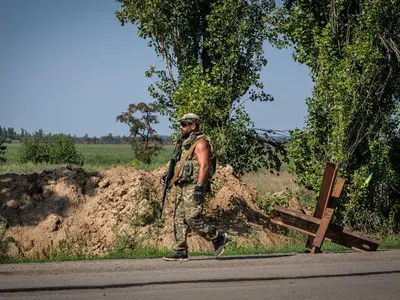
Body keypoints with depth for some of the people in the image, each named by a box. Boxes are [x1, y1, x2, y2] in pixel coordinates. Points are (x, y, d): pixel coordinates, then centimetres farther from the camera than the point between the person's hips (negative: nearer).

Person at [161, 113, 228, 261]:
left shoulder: (201, 143, -10)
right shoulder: (186, 143, 20)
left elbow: (204, 166, -19)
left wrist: (199, 187, -26)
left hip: (194, 186, -10)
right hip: (182, 186, 10)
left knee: (193, 218, -14)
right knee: (179, 219, 4)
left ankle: (218, 238, 1)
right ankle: (180, 251, 6)